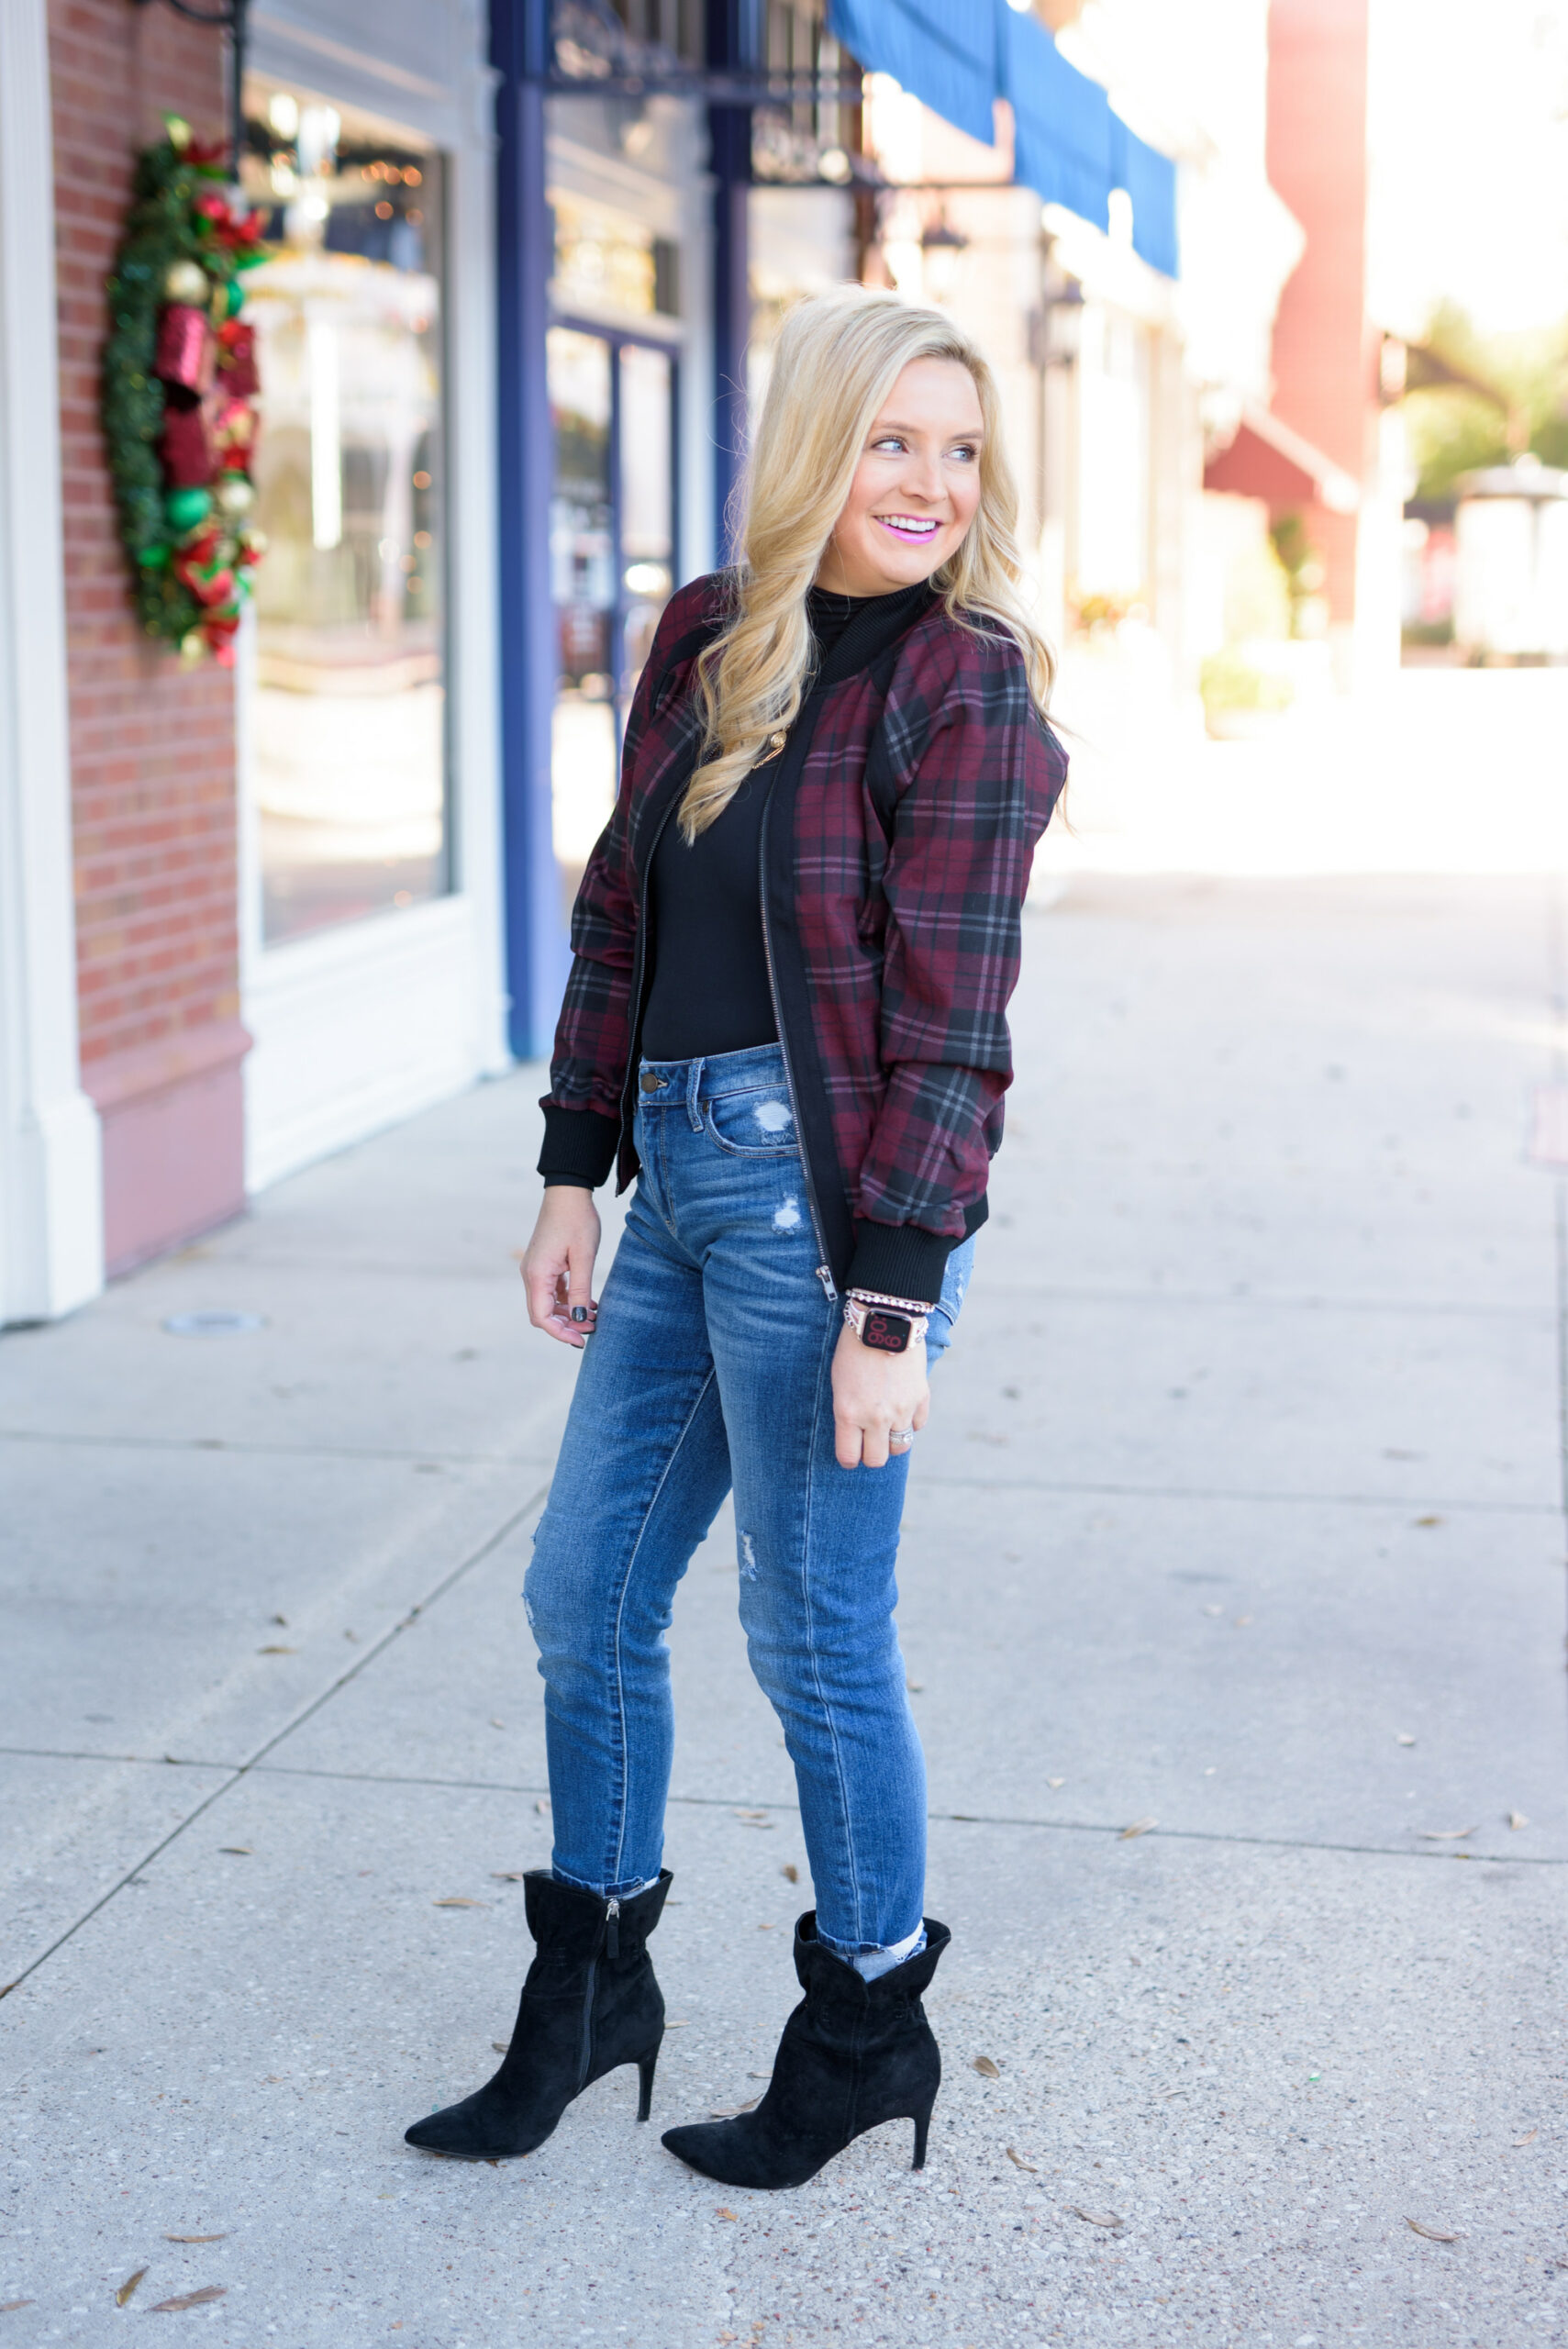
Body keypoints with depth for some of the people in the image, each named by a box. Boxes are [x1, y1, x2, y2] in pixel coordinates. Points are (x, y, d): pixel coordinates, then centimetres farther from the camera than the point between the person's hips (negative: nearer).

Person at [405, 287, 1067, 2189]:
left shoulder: (965, 679, -9)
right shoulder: (702, 639, 9)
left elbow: (950, 1018, -13)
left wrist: (892, 1306, -17)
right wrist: (576, 1173, 10)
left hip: (831, 1189, -7)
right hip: (686, 1176, 7)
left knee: (812, 1635, 4)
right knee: (584, 1597, 14)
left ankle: (871, 2028, 25)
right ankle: (590, 1989, 33)